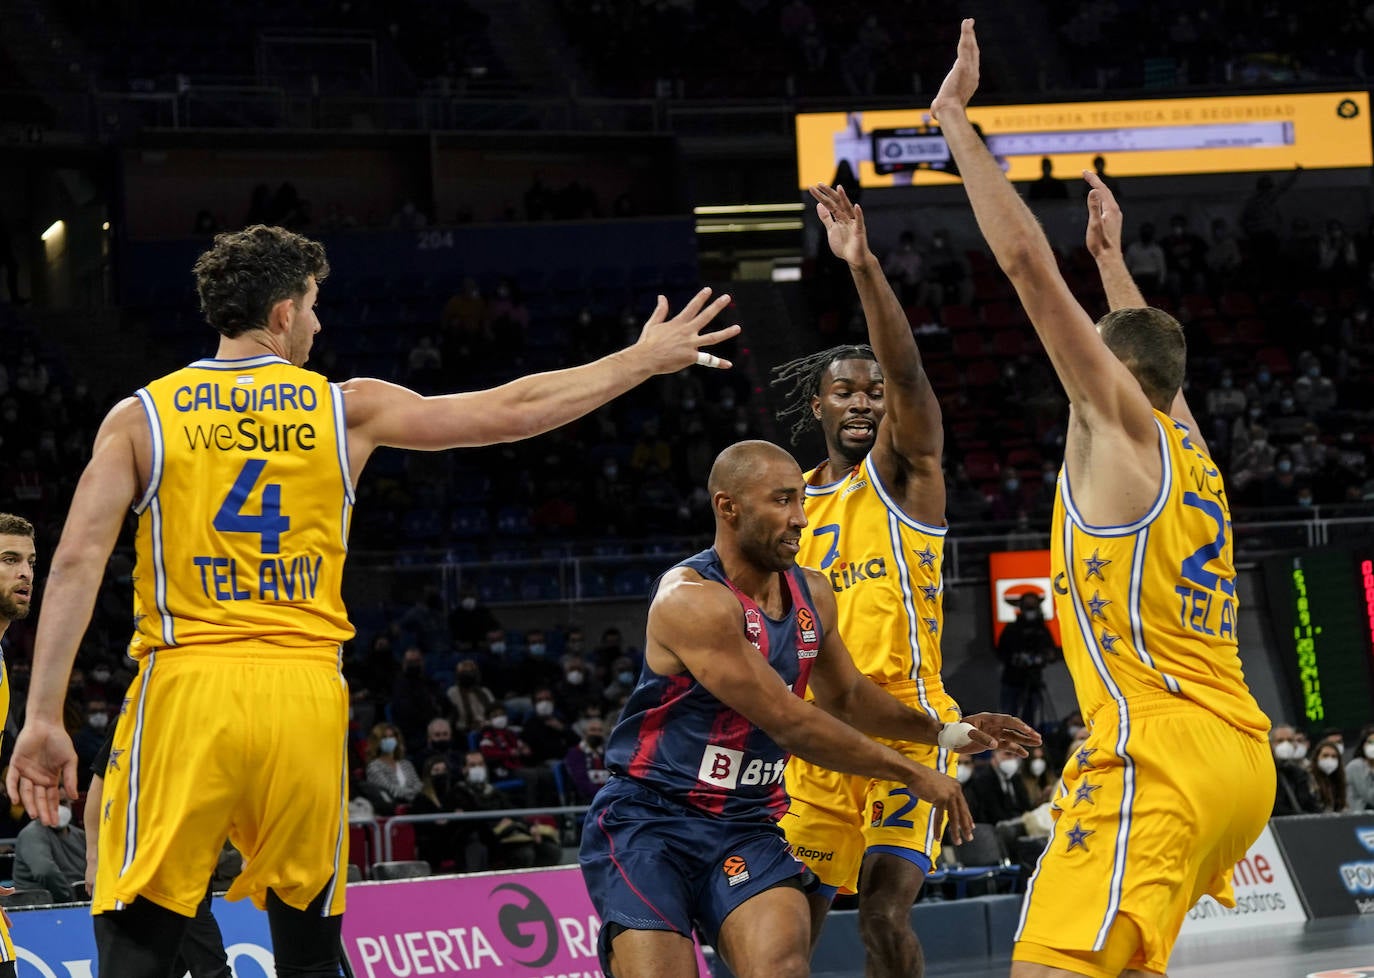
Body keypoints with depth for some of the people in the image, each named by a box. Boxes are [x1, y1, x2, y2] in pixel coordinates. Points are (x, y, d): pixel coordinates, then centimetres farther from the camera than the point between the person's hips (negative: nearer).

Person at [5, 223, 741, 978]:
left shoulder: (140, 416, 6)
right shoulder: (345, 409, 8)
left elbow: (78, 559, -5)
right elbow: (512, 412, 12)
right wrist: (645, 360, 24)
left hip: (186, 689, -1)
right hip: (304, 693, 1)